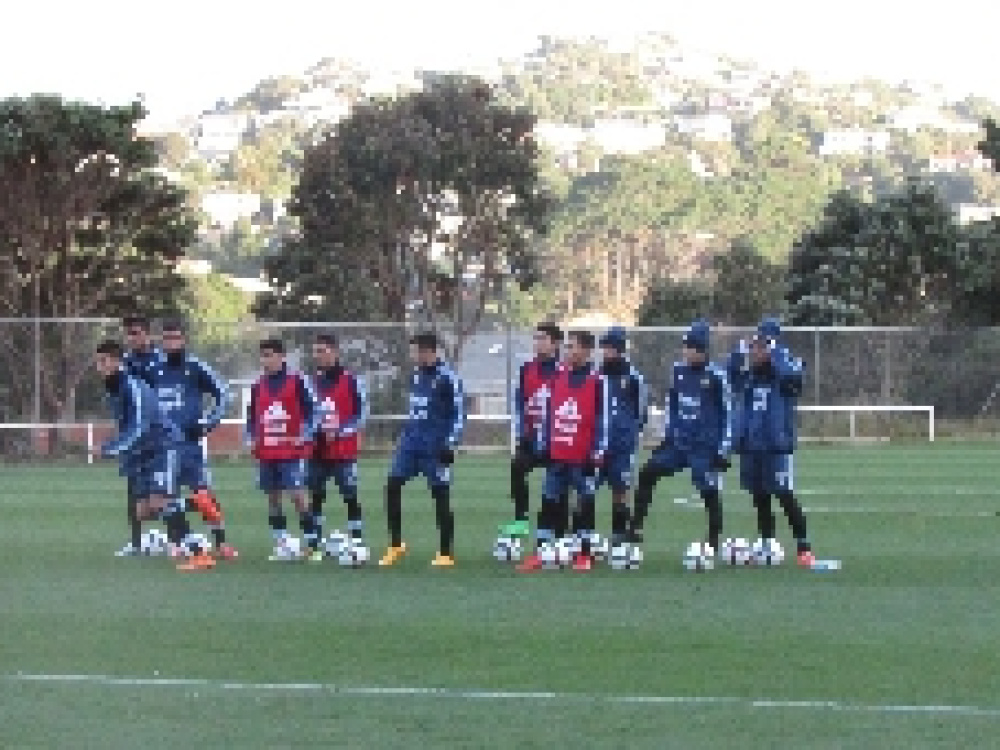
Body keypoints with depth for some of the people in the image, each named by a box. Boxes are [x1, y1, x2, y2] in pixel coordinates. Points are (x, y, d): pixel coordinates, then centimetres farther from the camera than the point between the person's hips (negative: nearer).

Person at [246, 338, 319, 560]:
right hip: (266, 453, 6)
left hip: (292, 452, -6)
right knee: (273, 498, 7)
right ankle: (280, 545, 13)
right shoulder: (258, 386, 10)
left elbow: (312, 410, -4)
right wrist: (252, 439, 8)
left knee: (297, 496, -12)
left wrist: (304, 437, -10)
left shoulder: (297, 381, -5)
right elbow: (252, 415, 20)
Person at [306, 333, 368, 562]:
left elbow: (362, 414, -7)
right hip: (318, 451, 5)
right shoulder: (314, 380, 9)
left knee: (351, 497, -5)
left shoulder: (350, 381, -7)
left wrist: (339, 432, -17)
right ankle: (313, 545, 15)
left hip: (344, 451, -5)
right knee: (315, 497, 7)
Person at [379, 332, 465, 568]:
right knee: (392, 486, -2)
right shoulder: (417, 374, 11)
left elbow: (459, 413, -11)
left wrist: (450, 444, -15)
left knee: (441, 495, -2)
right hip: (412, 441, 7)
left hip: (435, 447, -7)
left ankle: (446, 553, 6)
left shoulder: (447, 378, -11)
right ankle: (396, 545, 6)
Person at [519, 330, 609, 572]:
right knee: (549, 504, 6)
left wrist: (597, 453, -11)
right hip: (557, 456, 5)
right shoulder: (558, 378, 10)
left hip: (583, 457, -5)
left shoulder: (596, 381, -7)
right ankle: (539, 554, 10)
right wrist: (545, 446, 14)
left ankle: (584, 555, 11)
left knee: (585, 505, 3)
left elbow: (602, 420, -8)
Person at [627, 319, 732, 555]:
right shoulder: (679, 370, 6)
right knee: (647, 474, -6)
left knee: (710, 492, -3)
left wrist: (724, 448, -8)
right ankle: (635, 528, -2)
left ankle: (714, 540, 11)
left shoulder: (715, 376, -11)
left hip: (705, 446, -5)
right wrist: (668, 435, 16)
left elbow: (727, 413, -7)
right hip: (679, 442, 5)